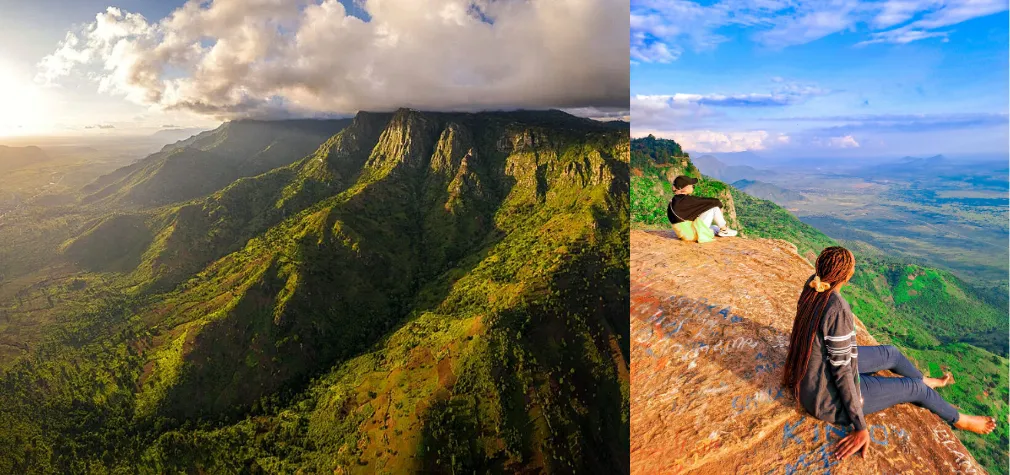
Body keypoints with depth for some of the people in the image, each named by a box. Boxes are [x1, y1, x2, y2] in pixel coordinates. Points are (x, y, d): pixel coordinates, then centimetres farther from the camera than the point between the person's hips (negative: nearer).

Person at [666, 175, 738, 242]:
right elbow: (710, 201, -15)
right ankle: (724, 230, 10)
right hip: (692, 234, -10)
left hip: (685, 232, 10)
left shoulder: (674, 200, 6)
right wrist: (719, 203, 6)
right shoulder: (686, 200, -22)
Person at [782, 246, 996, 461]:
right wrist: (860, 428, -20)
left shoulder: (812, 284, -13)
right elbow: (843, 373, -28)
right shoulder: (839, 310, -35)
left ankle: (926, 380, 59)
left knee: (891, 353, 25)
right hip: (830, 397, -8)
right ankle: (959, 420, 47)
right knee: (915, 387, 15)